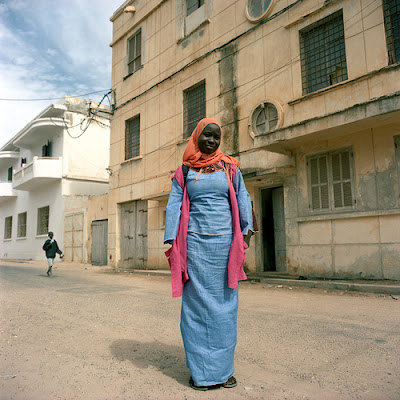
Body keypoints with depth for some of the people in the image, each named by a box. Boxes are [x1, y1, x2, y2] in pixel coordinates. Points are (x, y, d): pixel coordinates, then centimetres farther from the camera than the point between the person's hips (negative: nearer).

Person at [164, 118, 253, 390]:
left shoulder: (230, 168, 11)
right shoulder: (184, 171, 10)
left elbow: (242, 200, 9)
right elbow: (174, 206, 7)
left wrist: (247, 231, -3)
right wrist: (172, 243, -1)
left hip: (224, 241, 1)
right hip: (195, 243, 0)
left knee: (224, 303, 5)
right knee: (197, 304, 2)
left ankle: (223, 368, 19)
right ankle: (200, 370, 14)